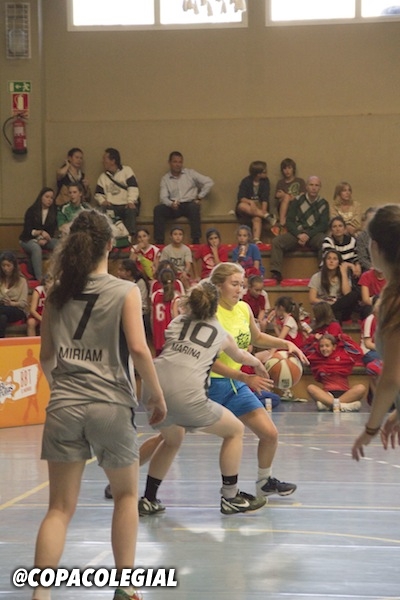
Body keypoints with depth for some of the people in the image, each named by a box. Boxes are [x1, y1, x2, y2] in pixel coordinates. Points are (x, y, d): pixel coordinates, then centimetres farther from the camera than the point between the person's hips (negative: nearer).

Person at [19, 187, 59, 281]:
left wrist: (44, 240, -18)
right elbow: (28, 230, -9)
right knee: (36, 248, -38)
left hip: (46, 239, 4)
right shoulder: (32, 211, -4)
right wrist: (41, 232, -27)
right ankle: (39, 279, -45)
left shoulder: (53, 212, 4)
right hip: (28, 240, -4)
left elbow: (52, 231, 2)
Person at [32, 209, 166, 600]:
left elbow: (46, 357, 11)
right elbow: (138, 349, -12)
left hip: (64, 407, 2)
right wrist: (157, 394, -1)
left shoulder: (57, 294, 8)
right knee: (126, 495, 20)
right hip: (110, 405, -2)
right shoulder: (125, 292, -2)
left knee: (61, 508, 5)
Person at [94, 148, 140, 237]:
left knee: (131, 210, -36)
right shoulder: (103, 177, 19)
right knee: (103, 210, -31)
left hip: (127, 205, -3)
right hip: (111, 206, 3)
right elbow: (98, 193, 17)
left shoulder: (127, 171, 6)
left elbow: (133, 188, -6)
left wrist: (131, 201, -22)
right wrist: (102, 201, -7)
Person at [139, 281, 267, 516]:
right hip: (185, 395, -4)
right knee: (235, 430, 19)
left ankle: (148, 500, 31)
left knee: (173, 439, 33)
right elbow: (240, 356, 39)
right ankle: (231, 498, 22)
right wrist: (257, 363, 62)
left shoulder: (176, 323, 22)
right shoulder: (221, 333, 18)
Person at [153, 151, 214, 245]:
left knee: (194, 207, -37)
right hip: (173, 207, 1)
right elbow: (163, 197, -1)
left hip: (189, 204, -1)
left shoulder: (190, 173, 9)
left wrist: (200, 197, -3)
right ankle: (159, 241, -25)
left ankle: (196, 241, -36)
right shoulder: (165, 179, 11)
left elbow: (209, 182, 4)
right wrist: (171, 204, -23)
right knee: (158, 209, -26)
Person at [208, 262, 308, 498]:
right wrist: (246, 378, -32)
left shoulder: (244, 309, 3)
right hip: (209, 384, -7)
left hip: (235, 384, 7)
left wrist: (286, 344, 9)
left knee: (270, 434, 5)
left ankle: (265, 481, 29)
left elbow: (257, 338, 25)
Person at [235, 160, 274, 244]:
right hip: (248, 206, 0)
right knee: (241, 206, -37)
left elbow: (265, 198, -8)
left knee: (257, 218, -34)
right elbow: (241, 198, -13)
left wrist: (263, 211, -24)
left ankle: (256, 240, -51)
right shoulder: (246, 181, -4)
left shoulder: (265, 181, 0)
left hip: (259, 207, 0)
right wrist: (251, 202, -32)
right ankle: (267, 216, -40)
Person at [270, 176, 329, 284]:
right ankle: (276, 273, -31)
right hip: (296, 233, 1)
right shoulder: (297, 201, 8)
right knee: (276, 241, -25)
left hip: (314, 234, -1)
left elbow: (324, 225, 1)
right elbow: (289, 222, 3)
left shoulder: (323, 204, 8)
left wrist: (308, 235, -15)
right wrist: (299, 235, -15)